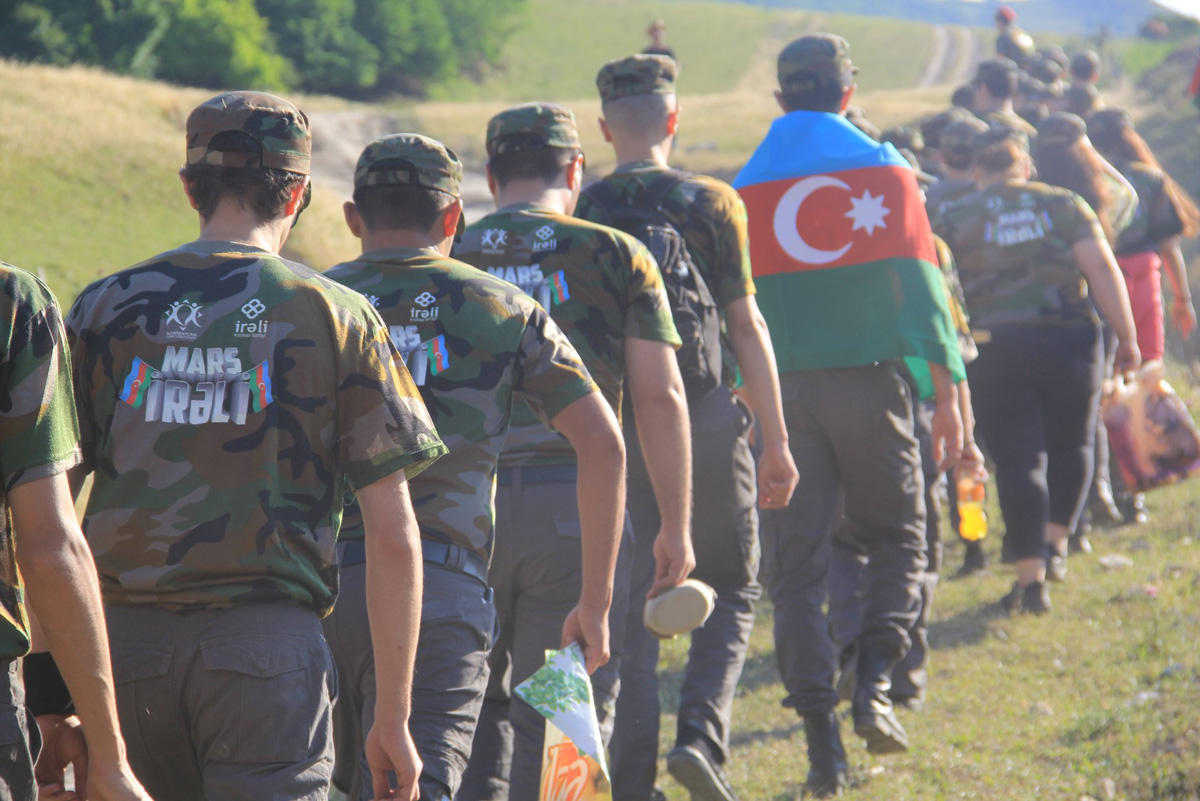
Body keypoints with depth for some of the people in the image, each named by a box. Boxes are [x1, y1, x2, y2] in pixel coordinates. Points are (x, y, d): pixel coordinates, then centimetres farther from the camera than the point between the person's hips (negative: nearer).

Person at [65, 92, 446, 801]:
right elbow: (393, 537, -1)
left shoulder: (105, 308, 7)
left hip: (123, 637, 2)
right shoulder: (335, 316, 3)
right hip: (270, 640, -2)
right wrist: (394, 714, 5)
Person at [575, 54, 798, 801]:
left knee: (629, 600, 8)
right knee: (732, 591, 12)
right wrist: (777, 441, 1)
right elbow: (746, 324, -4)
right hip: (707, 413, -2)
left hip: (614, 423, 2)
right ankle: (703, 732, -9)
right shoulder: (711, 202, -3)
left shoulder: (580, 214, 2)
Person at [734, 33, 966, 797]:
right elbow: (919, 283, -3)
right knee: (898, 542, 13)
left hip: (782, 391, 1)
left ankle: (822, 734, -3)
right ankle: (874, 684, -9)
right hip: (869, 381, -1)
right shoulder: (884, 170, 1)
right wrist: (948, 391, 0)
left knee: (796, 567, 4)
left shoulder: (745, 189, 5)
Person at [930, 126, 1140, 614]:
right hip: (1067, 339, 1)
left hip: (995, 349, -1)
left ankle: (1031, 578, -4)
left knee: (1018, 459, 0)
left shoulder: (954, 220, 6)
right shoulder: (1064, 205, 7)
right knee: (1071, 444, 20)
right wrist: (1126, 337, 1)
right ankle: (1055, 540, 11)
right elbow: (1101, 269, -1)